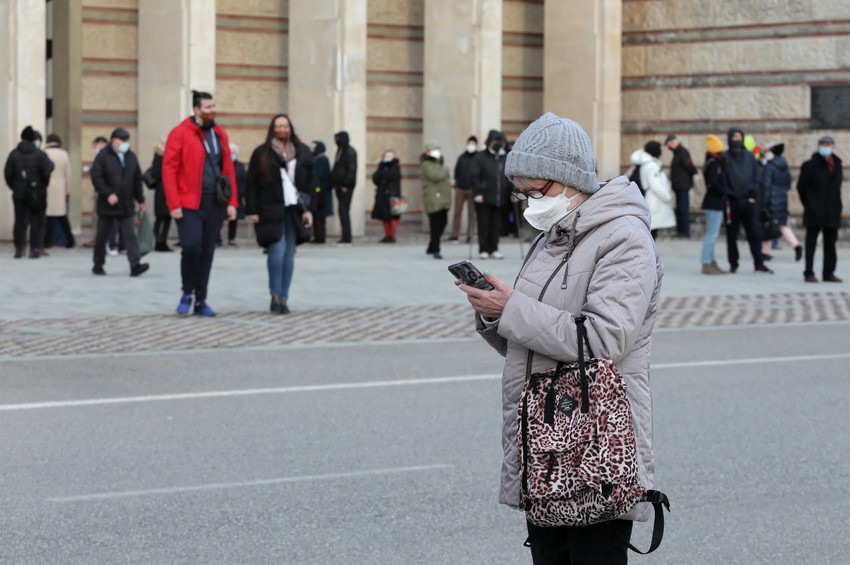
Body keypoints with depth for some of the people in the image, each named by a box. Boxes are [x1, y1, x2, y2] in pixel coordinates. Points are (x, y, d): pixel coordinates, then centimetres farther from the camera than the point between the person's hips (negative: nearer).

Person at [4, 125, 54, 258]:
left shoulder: (14, 154, -2)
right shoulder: (40, 154, -7)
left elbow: (7, 173, -4)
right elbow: (47, 171, -14)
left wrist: (13, 186, 8)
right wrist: (43, 185, 4)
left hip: (19, 193, 2)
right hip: (36, 194, -2)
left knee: (19, 221, 9)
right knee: (35, 221, 3)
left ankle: (18, 249, 9)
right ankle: (34, 249, 0)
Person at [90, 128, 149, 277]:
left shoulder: (131, 156, 9)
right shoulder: (103, 156, -6)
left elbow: (137, 180, 16)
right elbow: (96, 177, -12)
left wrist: (141, 200, 15)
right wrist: (108, 194, -20)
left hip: (126, 205, 3)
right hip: (107, 204, -3)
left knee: (130, 235, -6)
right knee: (102, 236, 8)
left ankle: (135, 265, -15)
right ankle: (98, 265, 20)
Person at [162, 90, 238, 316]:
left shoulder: (219, 134, 12)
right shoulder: (180, 134, -5)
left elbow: (228, 169, 13)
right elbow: (169, 170, -8)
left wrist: (232, 202, 6)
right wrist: (174, 204, -13)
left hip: (215, 204, 5)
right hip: (190, 204, -5)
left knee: (207, 252, 7)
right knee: (191, 246, -15)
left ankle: (201, 301, 15)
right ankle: (188, 293, 7)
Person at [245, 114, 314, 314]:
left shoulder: (302, 152, 10)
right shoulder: (262, 153, 3)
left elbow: (310, 183, 10)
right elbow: (251, 184, 3)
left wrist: (308, 209, 2)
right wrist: (252, 211, -4)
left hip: (294, 210, 3)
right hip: (272, 210, -3)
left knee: (289, 254, 3)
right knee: (278, 249, -14)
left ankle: (284, 297, 10)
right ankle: (275, 294, -1)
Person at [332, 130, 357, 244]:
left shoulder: (350, 152, -11)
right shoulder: (340, 150, 16)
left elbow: (352, 169, -16)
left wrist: (345, 185, -19)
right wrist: (335, 183, 12)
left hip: (346, 187, -9)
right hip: (340, 186, 9)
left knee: (344, 211, -9)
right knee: (343, 211, 9)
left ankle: (346, 237, -8)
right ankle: (346, 236, 12)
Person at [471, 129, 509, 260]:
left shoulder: (504, 158, 13)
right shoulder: (480, 157, -1)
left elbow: (509, 177, 17)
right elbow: (474, 175, -7)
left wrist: (509, 192, 6)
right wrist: (478, 192, -16)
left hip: (498, 199, 4)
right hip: (484, 199, -4)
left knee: (495, 225, 6)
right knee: (484, 225, 1)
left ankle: (493, 249, 12)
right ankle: (483, 250, 6)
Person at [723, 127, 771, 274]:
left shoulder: (749, 157, 11)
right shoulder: (725, 158, 2)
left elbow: (756, 177, 11)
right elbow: (723, 180, 0)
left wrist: (753, 195, -2)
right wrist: (726, 199, -8)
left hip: (749, 201, 2)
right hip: (732, 202, -2)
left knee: (754, 234, -3)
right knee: (731, 235, 4)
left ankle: (759, 264, -3)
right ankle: (733, 264, 11)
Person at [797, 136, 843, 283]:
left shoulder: (837, 166, 11)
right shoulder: (810, 166, -5)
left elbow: (836, 187, 17)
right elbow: (801, 187, -1)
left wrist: (836, 206, 9)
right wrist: (809, 204, -1)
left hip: (832, 213, 5)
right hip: (814, 214, -5)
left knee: (830, 243, 9)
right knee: (811, 243, -2)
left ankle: (829, 273, 15)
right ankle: (809, 273, 1)